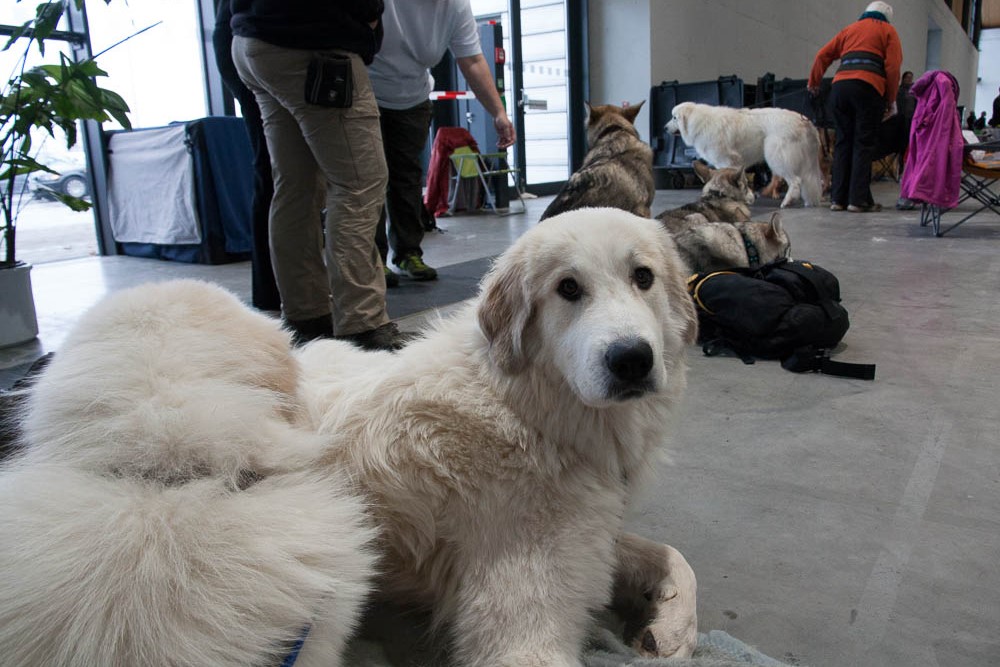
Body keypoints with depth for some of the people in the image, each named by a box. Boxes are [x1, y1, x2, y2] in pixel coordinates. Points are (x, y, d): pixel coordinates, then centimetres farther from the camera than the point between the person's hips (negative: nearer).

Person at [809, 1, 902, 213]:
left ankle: (838, 198, 5)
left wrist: (813, 82, 32)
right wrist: (891, 100, 8)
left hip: (840, 85, 4)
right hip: (868, 87, -4)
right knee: (863, 144, -2)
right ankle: (858, 200, -6)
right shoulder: (887, 30, 15)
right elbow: (893, 67, 3)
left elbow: (822, 55, 19)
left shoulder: (850, 29, 26)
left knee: (843, 143, 8)